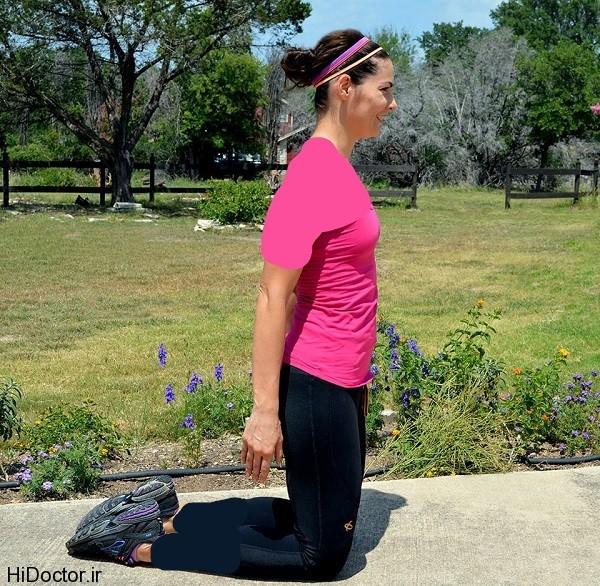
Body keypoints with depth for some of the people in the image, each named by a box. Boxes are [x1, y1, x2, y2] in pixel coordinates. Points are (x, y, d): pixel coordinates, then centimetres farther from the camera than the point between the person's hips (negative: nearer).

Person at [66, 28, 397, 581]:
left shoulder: (337, 166, 8)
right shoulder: (312, 177, -21)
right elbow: (273, 298, -23)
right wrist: (265, 411, -22)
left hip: (341, 382, 10)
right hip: (315, 386, -10)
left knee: (332, 525, 21)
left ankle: (164, 516, 24)